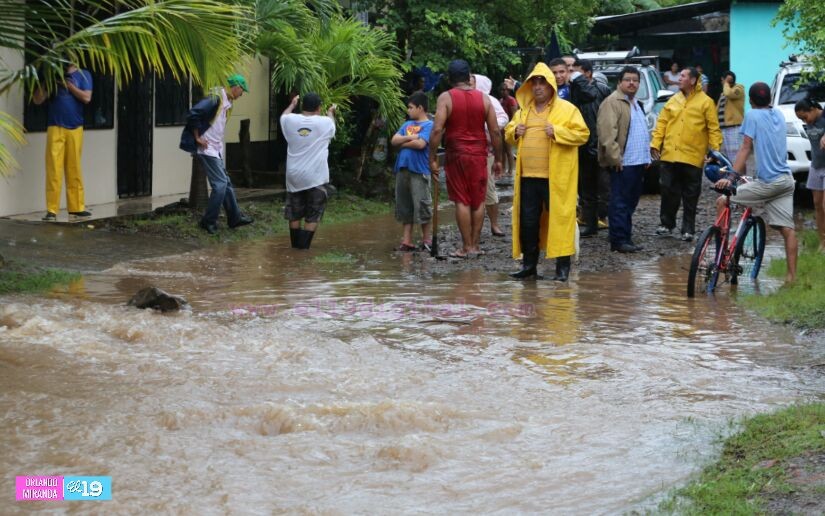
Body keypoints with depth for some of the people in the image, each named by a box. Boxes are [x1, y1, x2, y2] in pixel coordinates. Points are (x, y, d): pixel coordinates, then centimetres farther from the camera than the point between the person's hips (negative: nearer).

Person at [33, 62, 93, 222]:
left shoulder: (83, 75, 7)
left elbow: (86, 98, -7)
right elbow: (37, 100, 4)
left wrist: (68, 84, -9)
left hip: (75, 128, 0)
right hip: (55, 128, 0)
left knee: (74, 169, 5)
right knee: (53, 169, -6)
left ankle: (76, 208, 11)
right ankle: (52, 210, -7)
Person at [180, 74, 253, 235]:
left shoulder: (228, 102, 11)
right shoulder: (216, 99, -19)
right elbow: (193, 114, -27)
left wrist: (218, 142, 13)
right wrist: (198, 138, -19)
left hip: (216, 149, 9)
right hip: (207, 149, -9)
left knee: (226, 183, 13)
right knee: (220, 184, -8)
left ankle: (235, 218, 21)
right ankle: (208, 221, 1)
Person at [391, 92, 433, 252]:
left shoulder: (429, 125, -4)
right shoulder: (407, 125, 17)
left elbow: (420, 144, -17)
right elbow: (394, 140, 8)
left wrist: (403, 143, -3)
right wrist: (410, 138, -8)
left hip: (419, 170, -7)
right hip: (403, 169, 7)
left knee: (422, 205, -3)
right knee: (404, 206, 8)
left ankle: (426, 239, 9)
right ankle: (407, 240, 12)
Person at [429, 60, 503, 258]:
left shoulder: (446, 98, -5)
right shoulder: (483, 98, 4)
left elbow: (437, 130, -14)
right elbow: (495, 131, 2)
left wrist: (432, 158, -9)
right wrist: (497, 158, 9)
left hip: (456, 155, -2)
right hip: (479, 154, 2)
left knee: (462, 201, 1)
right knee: (478, 201, 10)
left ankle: (466, 246, 1)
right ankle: (475, 244, 12)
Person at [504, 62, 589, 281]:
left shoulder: (567, 109, 0)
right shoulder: (523, 110, 16)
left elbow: (582, 134, -7)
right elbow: (508, 133, 25)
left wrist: (557, 132, -19)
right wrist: (514, 131, 2)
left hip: (555, 178, -5)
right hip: (527, 175, 5)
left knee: (559, 219, -2)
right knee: (527, 221, 7)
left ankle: (563, 266, 4)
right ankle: (529, 265, 17)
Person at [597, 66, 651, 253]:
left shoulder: (636, 103, 21)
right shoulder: (612, 102, -10)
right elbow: (607, 133, -19)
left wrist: (646, 157, 21)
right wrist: (615, 157, -22)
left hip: (638, 162, 9)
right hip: (623, 163, -9)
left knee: (630, 202, 13)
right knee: (621, 202, -7)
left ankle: (625, 238, 19)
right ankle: (619, 240, -4)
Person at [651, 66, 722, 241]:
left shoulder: (705, 102, -2)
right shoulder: (673, 101, 12)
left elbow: (713, 129, -5)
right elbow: (662, 123, 11)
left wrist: (715, 151, -11)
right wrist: (655, 143, 2)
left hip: (692, 157, -4)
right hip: (669, 155, 4)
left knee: (690, 196, 4)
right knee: (668, 192, 7)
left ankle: (688, 229, 11)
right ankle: (666, 224, 21)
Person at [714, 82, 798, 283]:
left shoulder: (752, 116, -6)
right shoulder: (779, 115, 14)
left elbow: (746, 149, -11)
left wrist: (731, 176, -13)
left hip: (767, 182, -7)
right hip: (786, 180, 7)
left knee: (722, 202, 1)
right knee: (787, 229, 5)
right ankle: (792, 275, 2)